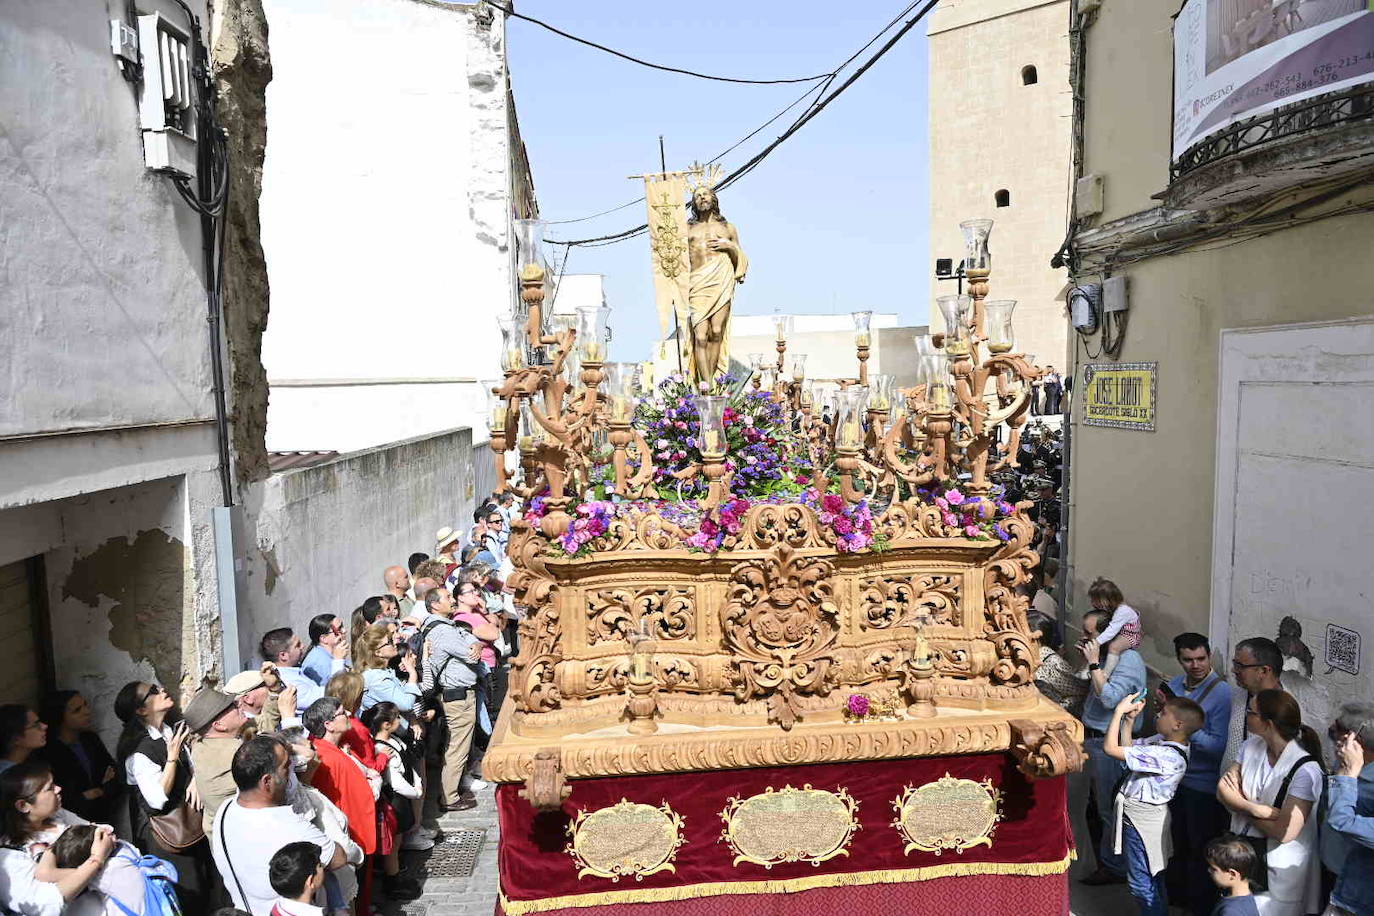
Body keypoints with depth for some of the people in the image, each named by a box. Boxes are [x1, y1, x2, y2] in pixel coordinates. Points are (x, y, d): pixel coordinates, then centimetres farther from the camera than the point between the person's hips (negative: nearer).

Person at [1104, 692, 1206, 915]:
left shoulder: (1167, 756, -32)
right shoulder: (1162, 740, -5)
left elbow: (1111, 748, -34)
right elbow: (1128, 746, 10)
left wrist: (1119, 711, -27)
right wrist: (1129, 719, -1)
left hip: (1141, 819, -9)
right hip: (1142, 813, 9)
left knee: (1141, 883, 6)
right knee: (1153, 877, 26)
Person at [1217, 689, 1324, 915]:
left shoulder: (1306, 770, -21)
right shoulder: (1251, 746, -1)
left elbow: (1285, 832, -22)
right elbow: (1223, 790, -6)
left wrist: (1241, 804, -11)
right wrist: (1257, 809, -23)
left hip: (1278, 872, -5)